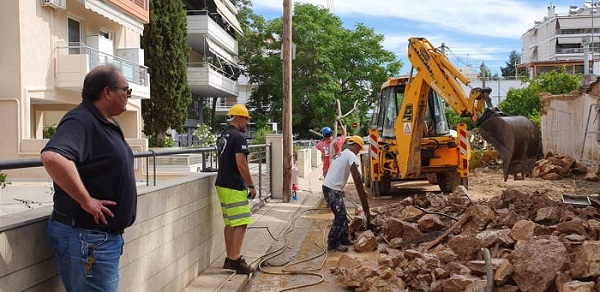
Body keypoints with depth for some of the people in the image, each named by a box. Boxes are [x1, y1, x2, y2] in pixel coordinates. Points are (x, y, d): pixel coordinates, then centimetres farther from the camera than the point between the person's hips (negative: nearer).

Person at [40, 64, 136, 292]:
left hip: (107, 235, 10)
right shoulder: (80, 121, -18)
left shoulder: (109, 124, 13)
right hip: (86, 237, -10)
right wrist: (86, 200, -30)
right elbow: (52, 157, -37)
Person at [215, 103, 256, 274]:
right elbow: (241, 164, -20)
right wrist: (251, 186, -12)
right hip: (235, 187, -10)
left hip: (222, 184, 10)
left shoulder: (223, 136, 16)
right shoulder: (238, 137, -15)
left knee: (230, 223, 14)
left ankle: (230, 259, 20)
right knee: (240, 224, -6)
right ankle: (236, 260, -5)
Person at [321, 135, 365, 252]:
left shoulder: (342, 154, 22)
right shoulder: (351, 155, -8)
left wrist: (340, 189, 27)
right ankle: (333, 244, 0)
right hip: (332, 190, -10)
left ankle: (344, 239, 26)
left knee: (342, 215, 17)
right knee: (340, 217, -4)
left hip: (329, 187, 10)